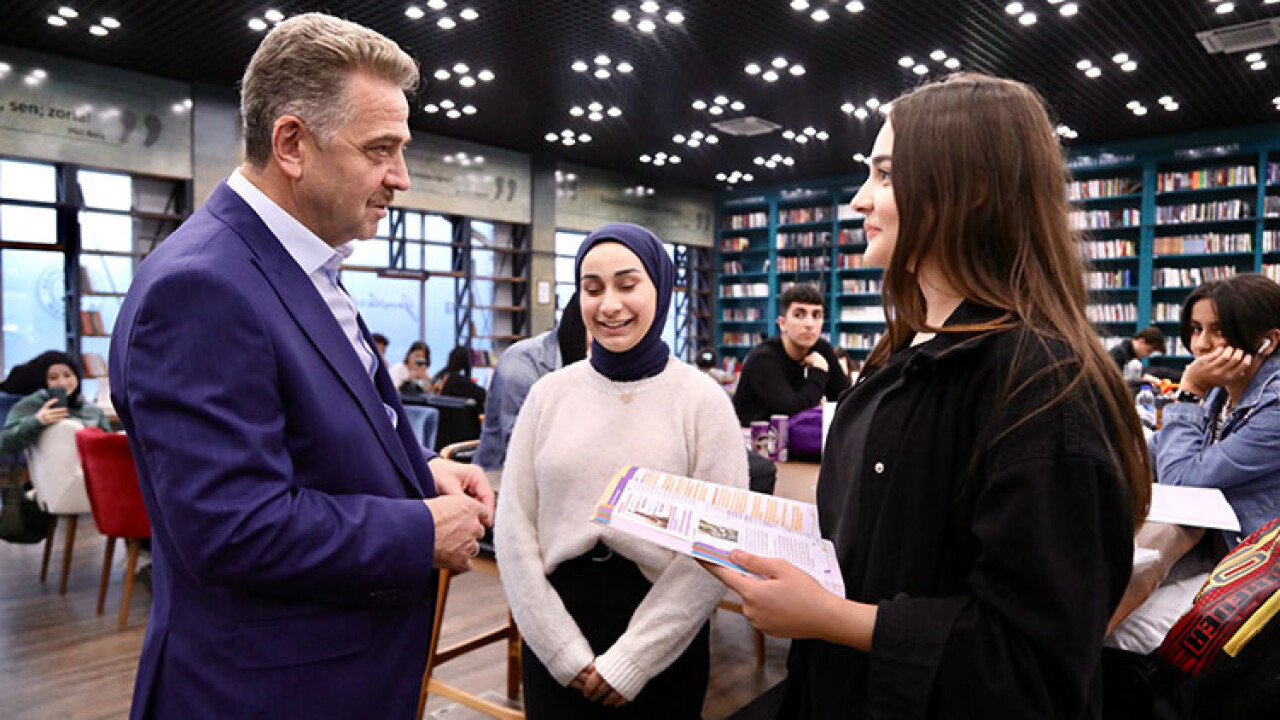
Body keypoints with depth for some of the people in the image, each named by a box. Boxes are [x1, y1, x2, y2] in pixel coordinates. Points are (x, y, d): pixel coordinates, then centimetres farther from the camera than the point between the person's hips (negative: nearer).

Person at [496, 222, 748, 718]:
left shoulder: (704, 401, -7)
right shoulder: (548, 394, -1)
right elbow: (514, 529, -2)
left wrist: (632, 660, -11)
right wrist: (564, 650, -8)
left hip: (662, 648, -1)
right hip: (553, 643, 2)